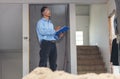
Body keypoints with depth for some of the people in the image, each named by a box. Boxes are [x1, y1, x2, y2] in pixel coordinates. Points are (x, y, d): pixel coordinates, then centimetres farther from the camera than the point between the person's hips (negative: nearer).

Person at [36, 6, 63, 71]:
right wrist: (54, 30, -18)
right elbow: (42, 32, -16)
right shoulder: (40, 22, 2)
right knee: (43, 62, -11)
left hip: (53, 43, 7)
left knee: (53, 62, 7)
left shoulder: (50, 23, 25)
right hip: (45, 43, -7)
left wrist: (59, 35, 5)